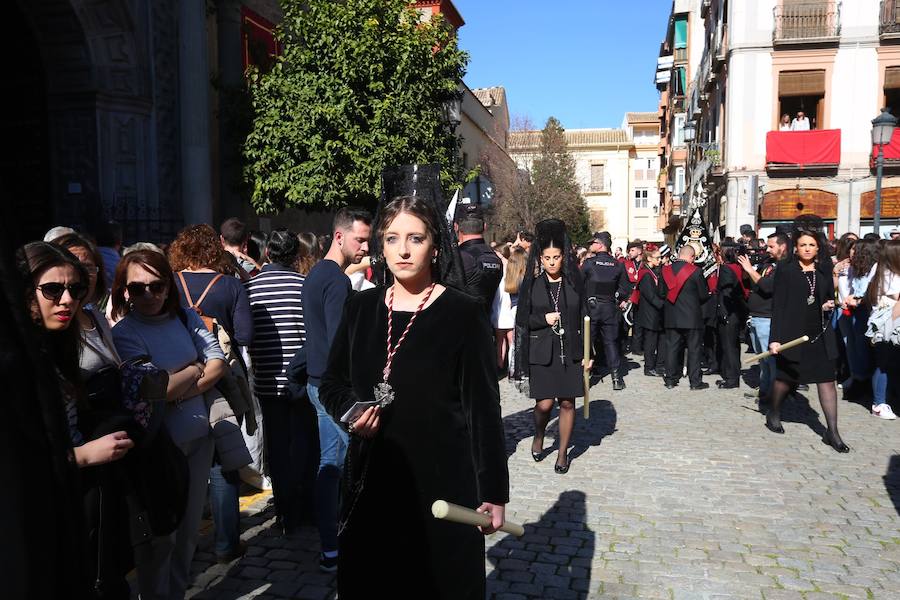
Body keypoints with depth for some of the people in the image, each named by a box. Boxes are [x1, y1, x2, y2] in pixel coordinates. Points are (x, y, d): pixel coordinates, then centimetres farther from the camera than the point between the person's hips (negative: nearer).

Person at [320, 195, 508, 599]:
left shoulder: (463, 314, -10)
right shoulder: (360, 308, 3)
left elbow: (483, 408, -8)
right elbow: (331, 383, 12)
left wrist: (493, 490, -8)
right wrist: (351, 412, -9)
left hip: (443, 481, -4)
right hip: (371, 480, 4)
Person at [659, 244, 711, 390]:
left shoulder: (666, 270, 0)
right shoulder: (696, 271, -12)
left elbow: (661, 293, 7)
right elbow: (703, 295, -7)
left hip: (671, 317, 4)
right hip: (692, 316, -4)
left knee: (671, 348, 10)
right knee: (694, 349, 5)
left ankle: (670, 379, 14)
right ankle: (695, 381, 9)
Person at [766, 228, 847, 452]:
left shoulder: (824, 271, 8)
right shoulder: (785, 271, -5)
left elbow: (830, 297, 23)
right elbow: (778, 306, -9)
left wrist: (830, 305, -2)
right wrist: (775, 338, -14)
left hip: (820, 335, 4)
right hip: (792, 334, -4)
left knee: (827, 380, 1)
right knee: (785, 377, 11)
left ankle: (832, 431, 7)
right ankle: (774, 414, 34)